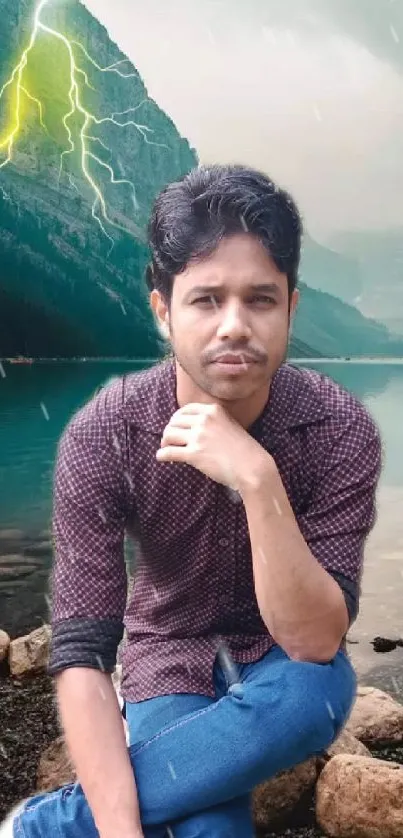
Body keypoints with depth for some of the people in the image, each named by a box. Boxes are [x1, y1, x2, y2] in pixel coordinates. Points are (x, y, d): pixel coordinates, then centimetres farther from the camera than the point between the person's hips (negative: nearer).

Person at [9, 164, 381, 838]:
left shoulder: (341, 431, -23)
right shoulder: (101, 437, -23)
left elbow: (316, 641, -28)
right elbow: (81, 655, -24)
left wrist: (257, 480, -41)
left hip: (287, 660, 2)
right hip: (169, 655, -1)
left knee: (313, 697, -34)